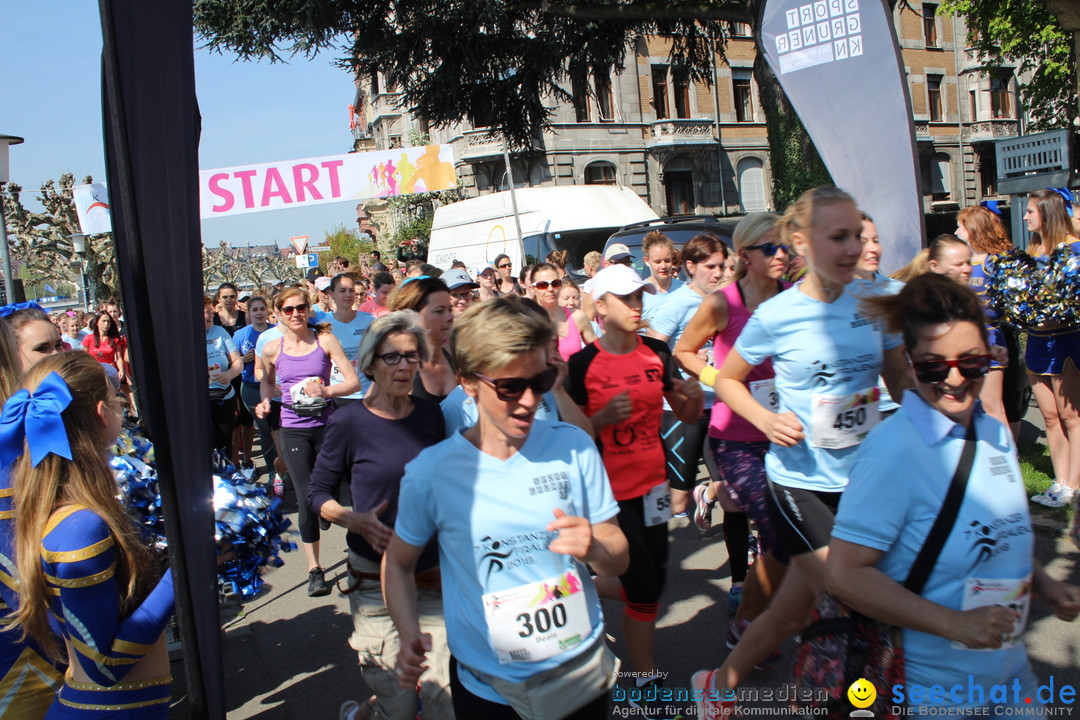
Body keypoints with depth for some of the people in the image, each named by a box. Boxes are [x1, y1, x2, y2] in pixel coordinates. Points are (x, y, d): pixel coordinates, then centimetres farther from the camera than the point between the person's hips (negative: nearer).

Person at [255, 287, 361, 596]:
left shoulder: (324, 340, -4)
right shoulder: (272, 348, 2)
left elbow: (354, 381, -8)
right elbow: (266, 380, 23)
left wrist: (327, 391, -24)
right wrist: (265, 401, 3)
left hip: (326, 425, 0)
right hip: (294, 429, 0)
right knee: (307, 498, -5)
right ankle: (314, 569, 5)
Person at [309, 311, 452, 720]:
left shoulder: (430, 415, 3)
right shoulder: (350, 423, -7)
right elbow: (318, 493, 1)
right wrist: (355, 521, -16)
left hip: (435, 578, 4)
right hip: (377, 582, -3)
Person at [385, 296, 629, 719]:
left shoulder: (573, 448, -9)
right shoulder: (431, 472, -13)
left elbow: (618, 559, -3)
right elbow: (398, 562, 2)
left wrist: (594, 548, -24)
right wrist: (409, 636, -13)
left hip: (584, 672, 2)